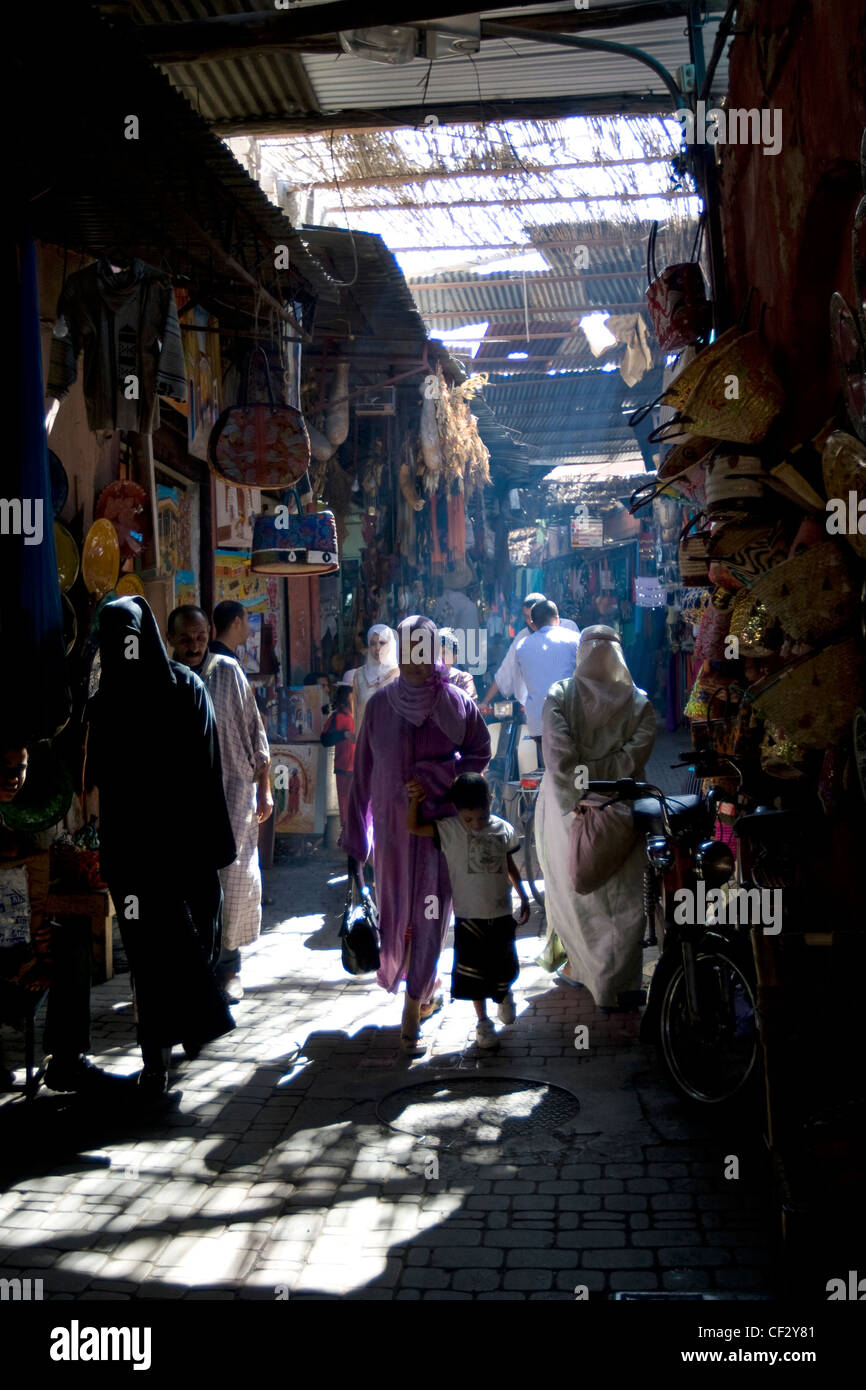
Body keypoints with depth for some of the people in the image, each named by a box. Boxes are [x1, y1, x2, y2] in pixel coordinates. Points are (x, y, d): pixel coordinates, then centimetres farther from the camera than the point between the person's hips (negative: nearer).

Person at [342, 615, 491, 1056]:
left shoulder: (455, 703, -4)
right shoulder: (380, 705, 0)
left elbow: (480, 753, 2)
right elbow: (363, 773, 3)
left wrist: (435, 777, -13)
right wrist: (355, 837, 4)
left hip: (440, 823, -2)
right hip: (392, 827, 2)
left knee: (429, 916, -3)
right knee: (396, 913, 11)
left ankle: (412, 1013, 5)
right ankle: (421, 990, 37)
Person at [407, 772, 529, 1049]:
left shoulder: (503, 830, -3)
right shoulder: (450, 830, -11)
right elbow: (413, 828, -15)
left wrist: (523, 898, 16)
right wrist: (415, 800, -31)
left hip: (501, 914, 2)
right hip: (468, 915, -2)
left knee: (505, 968, 15)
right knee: (473, 971, 6)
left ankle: (503, 995, 48)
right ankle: (482, 1021, 24)